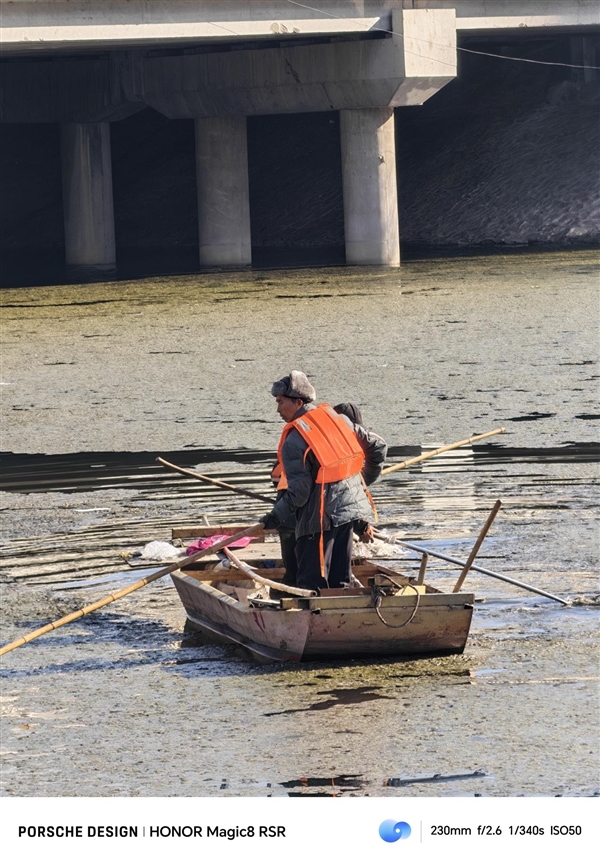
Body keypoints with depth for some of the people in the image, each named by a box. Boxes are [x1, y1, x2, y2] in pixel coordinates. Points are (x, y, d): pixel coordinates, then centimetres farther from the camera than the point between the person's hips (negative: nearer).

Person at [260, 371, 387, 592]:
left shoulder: (294, 441, -14)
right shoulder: (338, 419, 6)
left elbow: (299, 490, -18)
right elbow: (377, 446, 11)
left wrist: (277, 516, -6)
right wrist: (365, 480, 25)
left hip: (320, 518, -7)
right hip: (353, 507, 7)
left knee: (311, 585, -3)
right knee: (339, 580, 14)